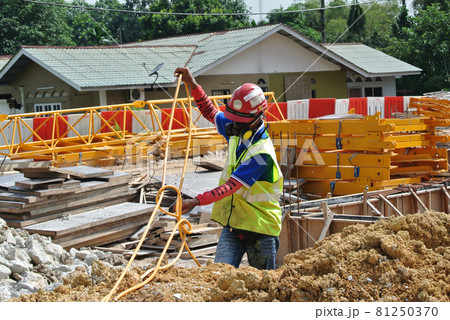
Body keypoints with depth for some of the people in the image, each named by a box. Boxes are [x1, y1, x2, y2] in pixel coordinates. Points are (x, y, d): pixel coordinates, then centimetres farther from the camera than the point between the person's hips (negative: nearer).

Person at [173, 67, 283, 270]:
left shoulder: (262, 153, -23)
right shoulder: (237, 133, 2)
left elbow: (231, 187, -29)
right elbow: (210, 113, 20)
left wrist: (197, 201, -37)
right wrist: (192, 84, 11)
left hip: (260, 229, -6)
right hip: (232, 224, 6)